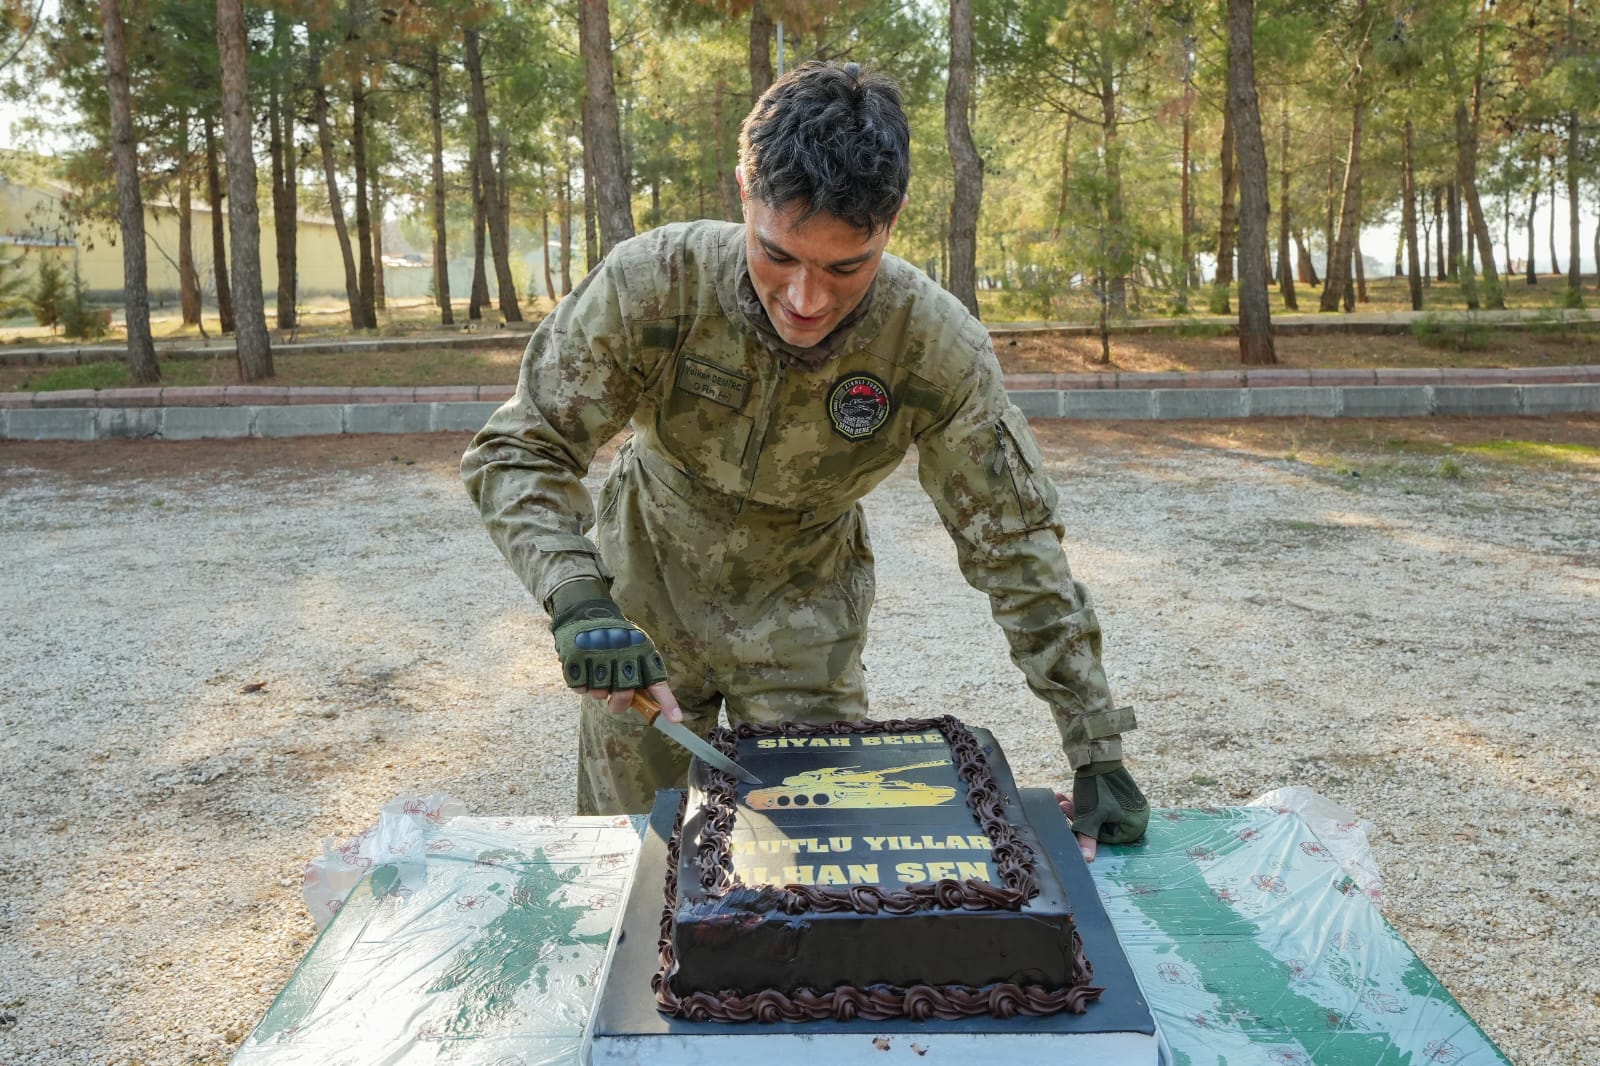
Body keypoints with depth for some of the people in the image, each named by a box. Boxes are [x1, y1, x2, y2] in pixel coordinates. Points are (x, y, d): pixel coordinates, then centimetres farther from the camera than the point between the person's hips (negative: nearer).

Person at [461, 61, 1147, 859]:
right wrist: (578, 601, -39)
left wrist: (1097, 752, -17)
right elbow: (516, 453, -21)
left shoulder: (939, 349, -27)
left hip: (804, 617, 0)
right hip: (648, 592, 1)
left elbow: (1016, 545, -19)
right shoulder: (652, 284, -29)